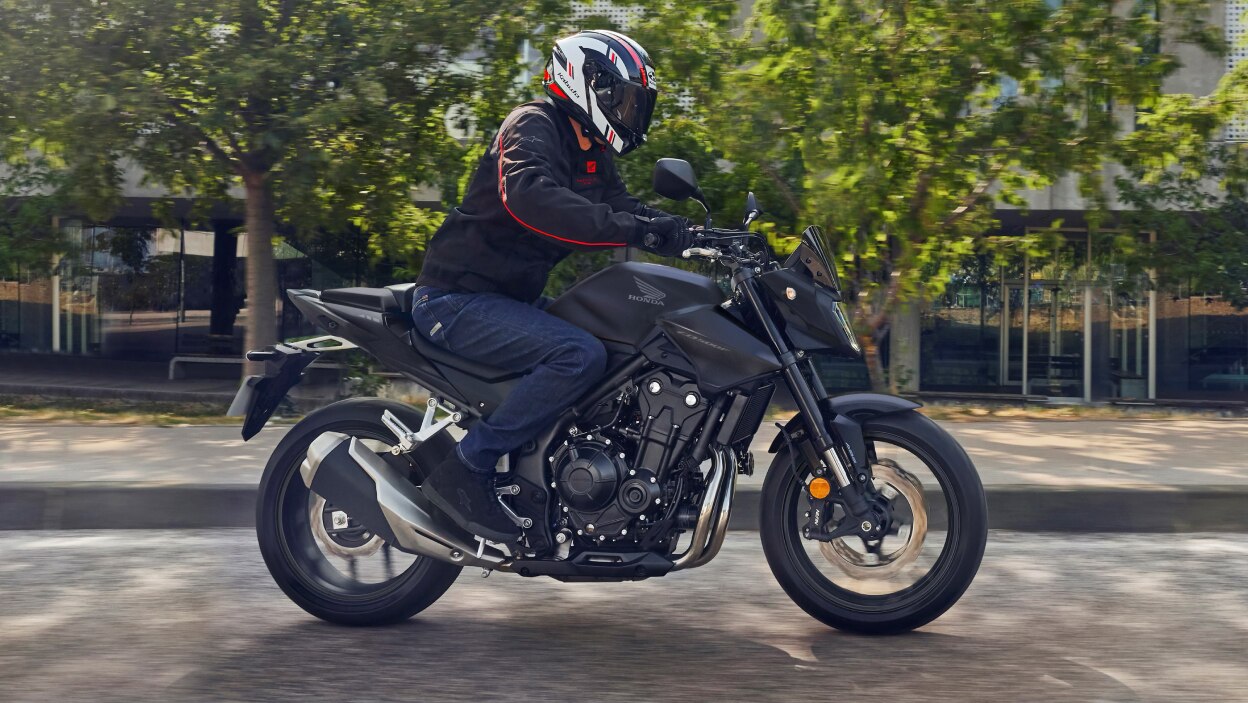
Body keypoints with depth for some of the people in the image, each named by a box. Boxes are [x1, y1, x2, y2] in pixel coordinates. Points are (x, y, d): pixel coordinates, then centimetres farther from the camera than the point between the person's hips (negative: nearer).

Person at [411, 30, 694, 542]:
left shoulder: (592, 157, 16)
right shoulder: (533, 126, -14)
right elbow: (528, 197, -34)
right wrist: (631, 230, -41)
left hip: (511, 298, 10)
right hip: (458, 299, -10)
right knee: (580, 355, -29)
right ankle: (464, 471, -23)